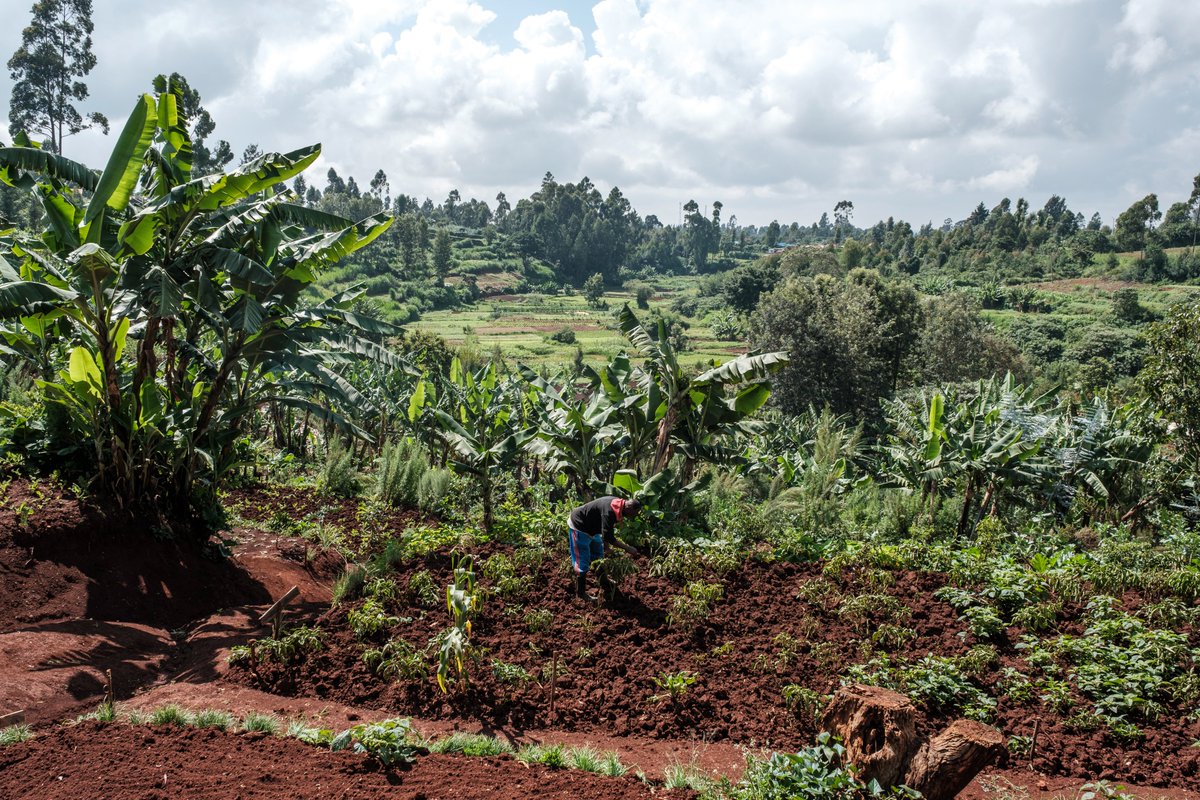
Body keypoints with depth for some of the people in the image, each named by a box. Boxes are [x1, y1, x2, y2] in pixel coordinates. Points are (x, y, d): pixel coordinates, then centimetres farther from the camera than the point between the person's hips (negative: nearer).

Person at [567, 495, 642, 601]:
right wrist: (627, 548, -33)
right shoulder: (609, 511, -35)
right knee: (582, 562, -3)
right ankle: (580, 593, 9)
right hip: (578, 526, -10)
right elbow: (608, 537, -35)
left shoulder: (618, 503, -6)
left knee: (598, 554, 24)